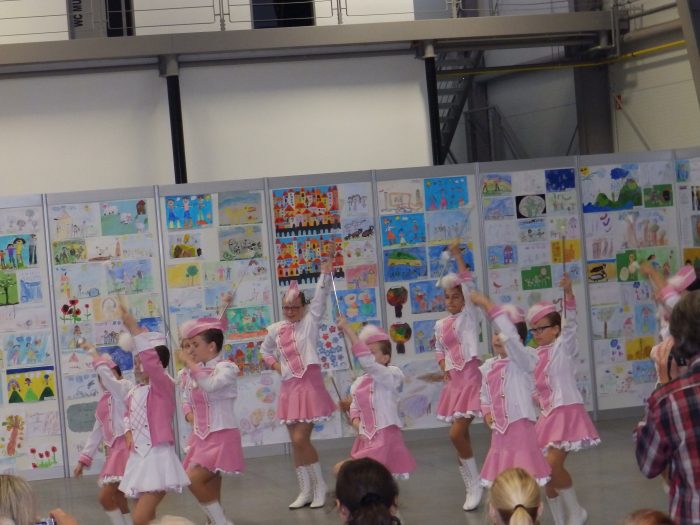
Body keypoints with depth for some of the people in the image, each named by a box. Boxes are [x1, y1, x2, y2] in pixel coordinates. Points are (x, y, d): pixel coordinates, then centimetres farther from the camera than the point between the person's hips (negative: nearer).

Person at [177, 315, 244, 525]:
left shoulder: (226, 368, -13)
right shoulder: (194, 372, 8)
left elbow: (210, 385, -32)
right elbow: (186, 398, 21)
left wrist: (190, 364, -26)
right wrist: (189, 413, 1)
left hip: (221, 436, -8)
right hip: (201, 437, 8)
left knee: (194, 479, -19)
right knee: (209, 488, 10)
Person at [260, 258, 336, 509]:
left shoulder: (310, 322, -2)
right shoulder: (276, 329, 10)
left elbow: (320, 299, -16)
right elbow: (265, 350, 27)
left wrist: (325, 274, -28)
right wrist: (275, 365, 9)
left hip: (309, 384, -5)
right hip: (289, 387, 5)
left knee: (301, 439, -12)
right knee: (296, 441, 8)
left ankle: (319, 485, 4)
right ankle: (305, 490, 17)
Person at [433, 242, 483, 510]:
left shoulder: (469, 316, -3)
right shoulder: (441, 324, 12)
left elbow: (468, 286, -14)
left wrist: (458, 255, -20)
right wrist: (444, 368, 8)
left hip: (471, 378, -7)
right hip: (454, 382, 7)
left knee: (456, 434, -15)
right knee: (460, 436, 7)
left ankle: (474, 484, -1)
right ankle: (471, 487, 16)